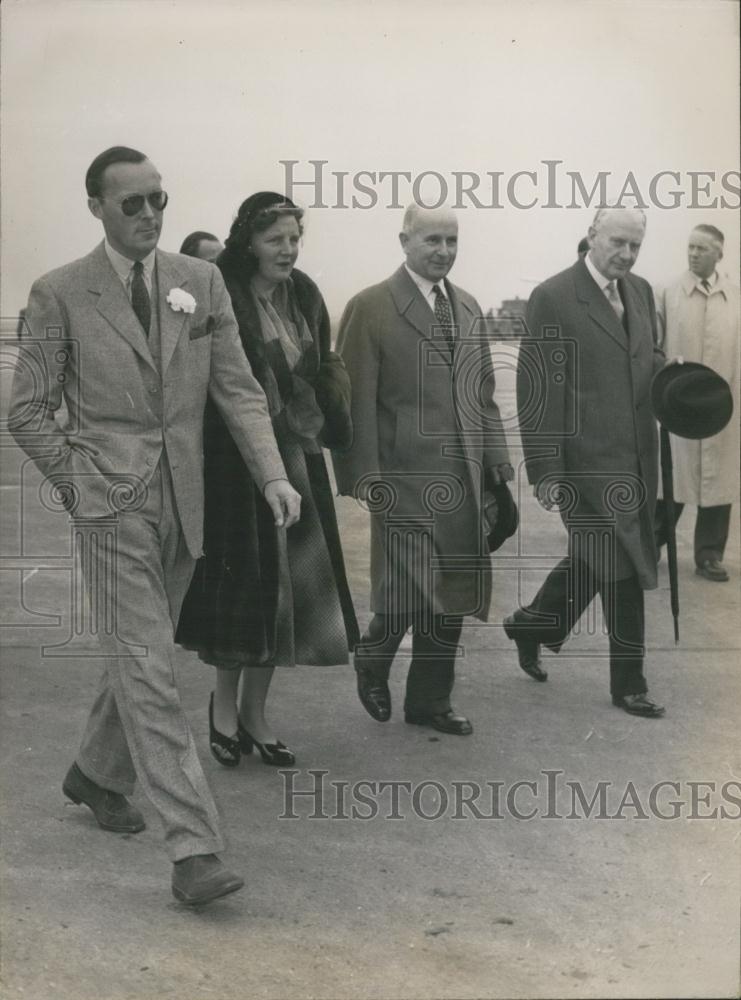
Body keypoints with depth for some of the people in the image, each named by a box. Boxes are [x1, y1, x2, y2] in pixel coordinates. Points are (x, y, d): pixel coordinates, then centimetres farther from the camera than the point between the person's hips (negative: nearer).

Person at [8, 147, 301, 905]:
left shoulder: (201, 282, 6)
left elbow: (238, 389, 4)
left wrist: (273, 475, -7)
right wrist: (80, 484, -4)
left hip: (181, 501, 5)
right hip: (112, 503, -5)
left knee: (139, 656, 17)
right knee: (147, 672, -8)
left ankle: (96, 774, 42)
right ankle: (193, 848, -9)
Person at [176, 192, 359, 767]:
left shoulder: (305, 295, 8)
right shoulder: (222, 297, -12)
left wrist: (330, 424, 2)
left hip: (298, 458, 6)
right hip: (237, 460, -6)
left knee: (288, 582, 9)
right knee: (242, 581, 3)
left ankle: (255, 713, 23)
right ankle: (225, 706, 23)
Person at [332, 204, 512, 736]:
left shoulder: (468, 307, 15)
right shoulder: (371, 308, -6)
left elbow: (484, 392, 17)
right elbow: (357, 399, -10)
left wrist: (496, 462, 9)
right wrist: (365, 477, -15)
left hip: (463, 478, 6)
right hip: (405, 477, -6)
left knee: (453, 592, 10)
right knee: (410, 588, -9)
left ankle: (430, 699, 24)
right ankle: (373, 660, 22)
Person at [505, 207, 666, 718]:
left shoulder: (641, 291, 11)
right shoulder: (553, 298, -11)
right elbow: (537, 391, -12)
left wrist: (663, 369, -2)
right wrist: (546, 472, -14)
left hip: (635, 456, 7)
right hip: (588, 459, -7)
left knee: (594, 559, 17)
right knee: (621, 566, -2)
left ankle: (533, 624, 40)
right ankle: (628, 681, 12)